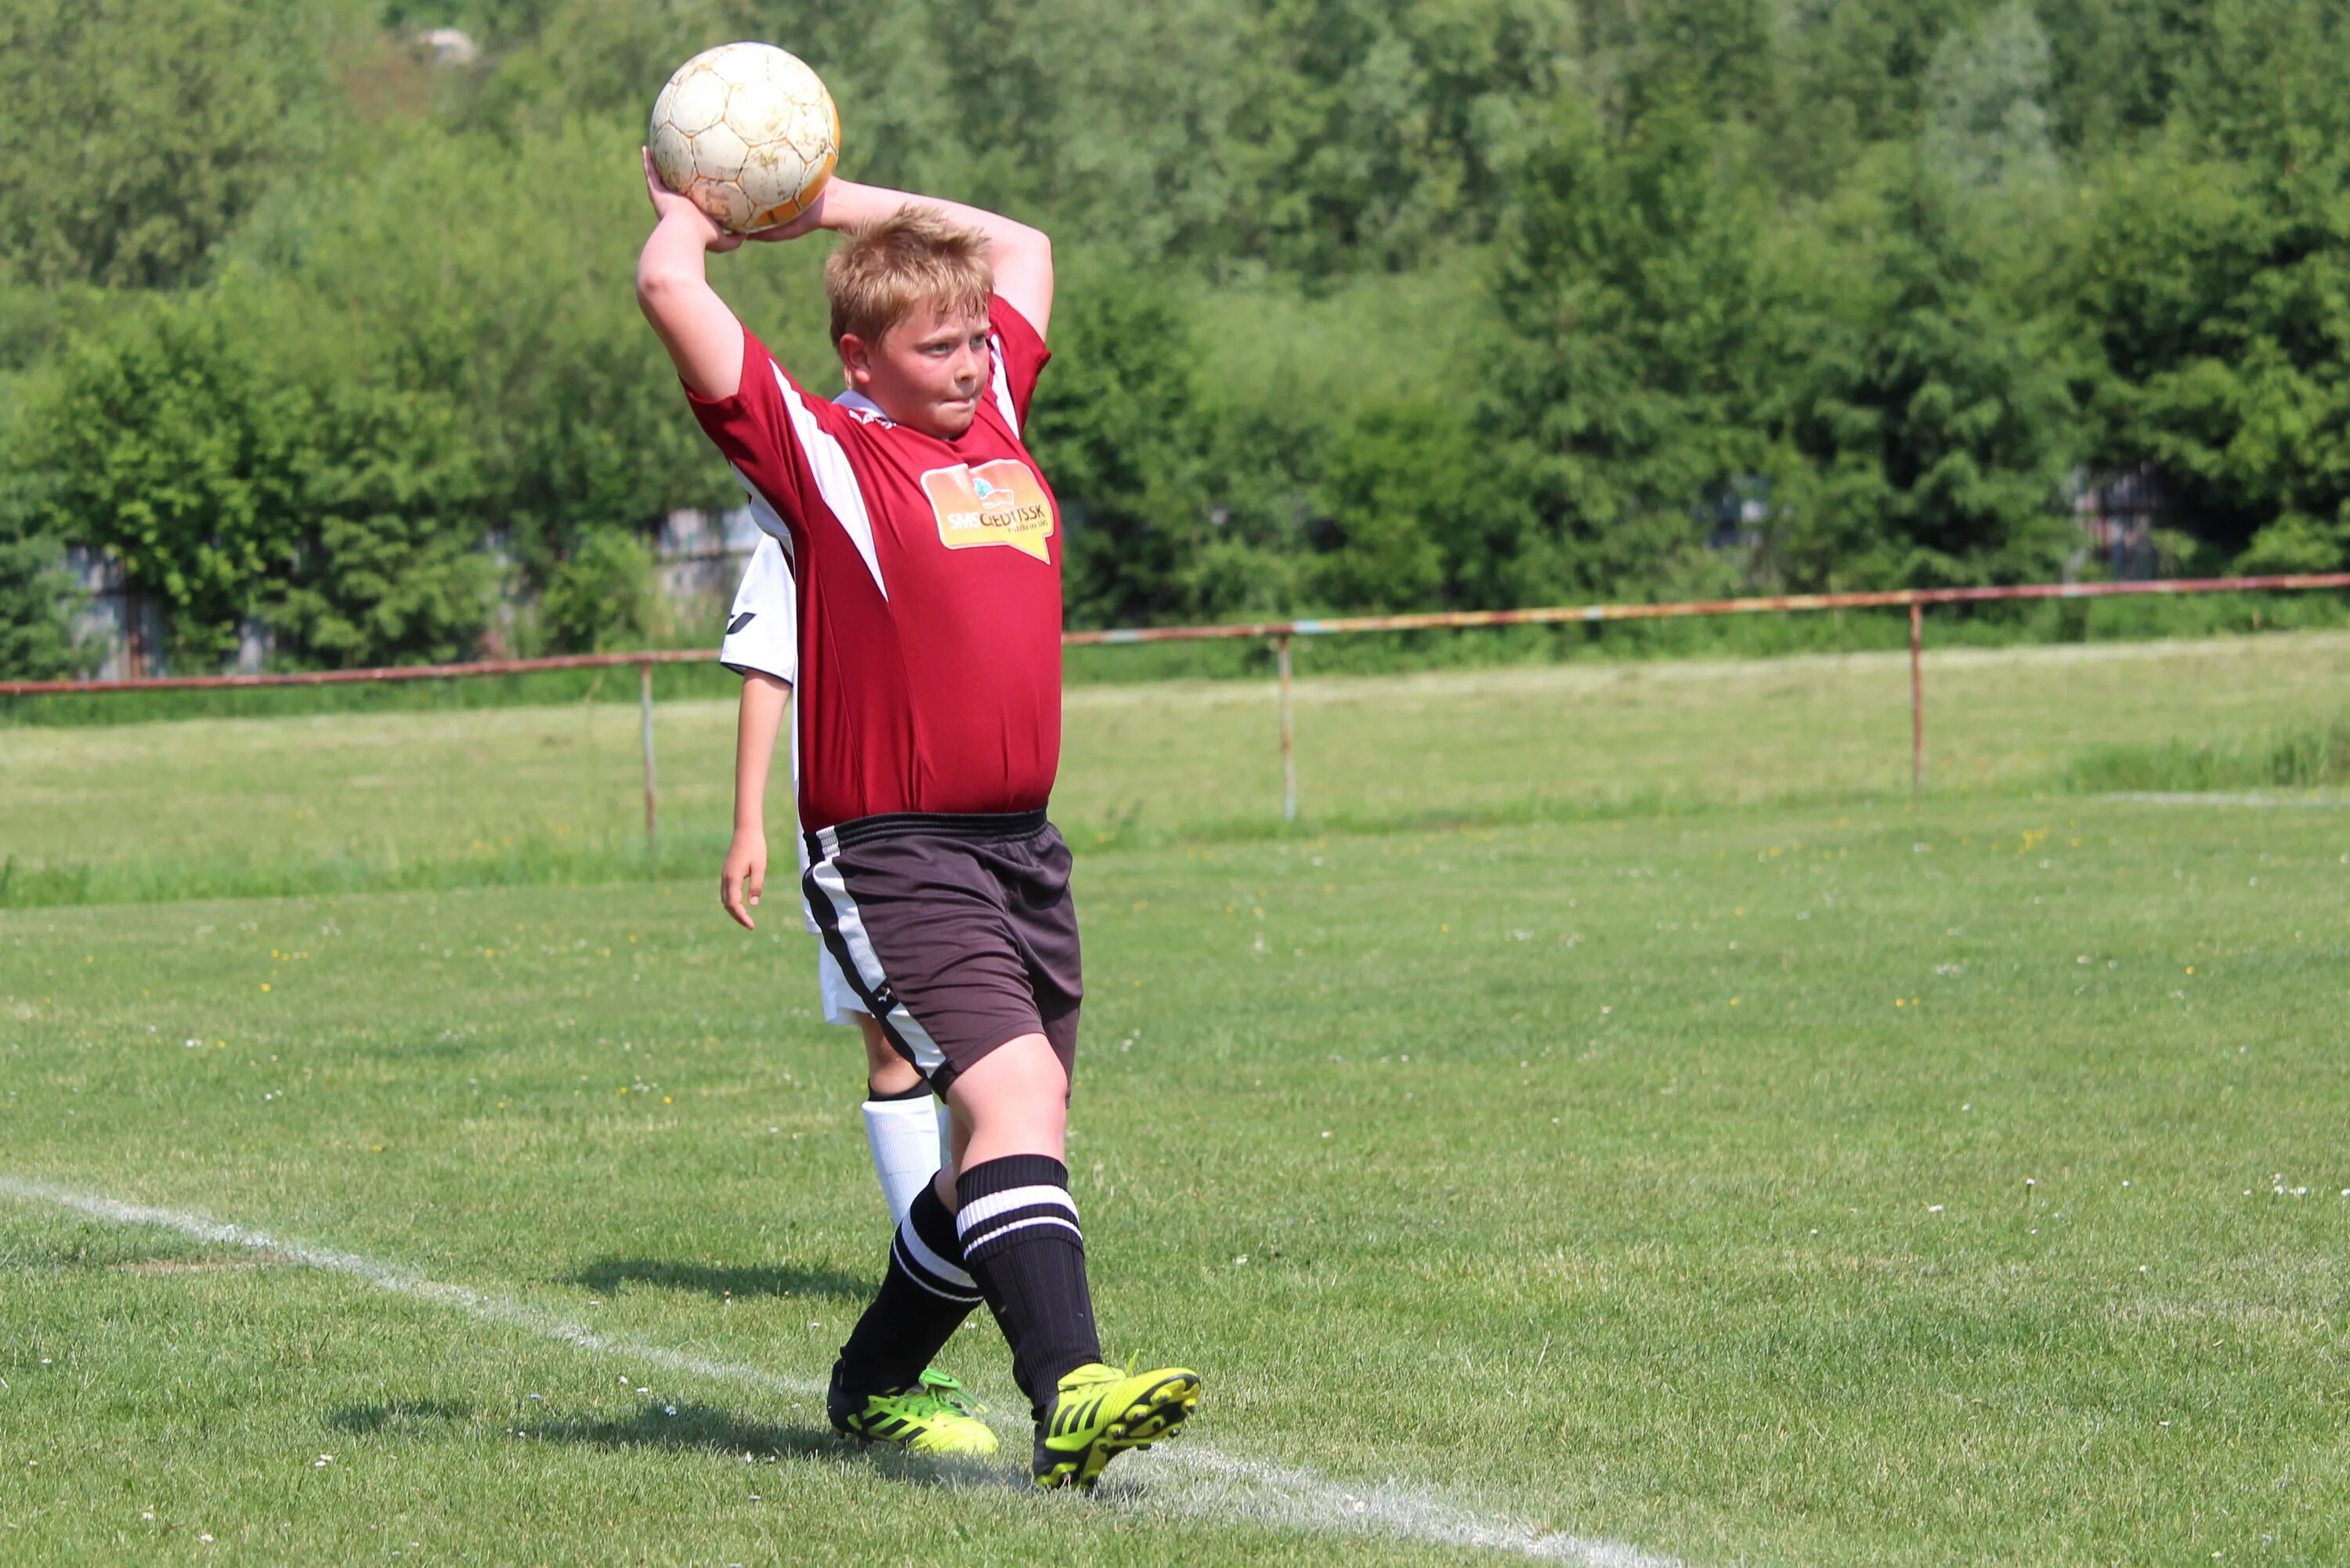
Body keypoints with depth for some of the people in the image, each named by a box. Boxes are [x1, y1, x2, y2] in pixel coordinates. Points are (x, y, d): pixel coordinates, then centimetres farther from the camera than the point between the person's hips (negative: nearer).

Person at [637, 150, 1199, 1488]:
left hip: (1023, 847, 8)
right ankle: (1071, 1396, -34)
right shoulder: (818, 451, -5)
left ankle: (877, 1382, 28)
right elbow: (670, 288, -14)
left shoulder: (993, 413, 14)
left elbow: (1023, 246, 30)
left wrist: (830, 206, 24)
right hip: (895, 859, -8)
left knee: (1013, 1144, 10)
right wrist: (692, 211, 8)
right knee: (1014, 1097, -23)